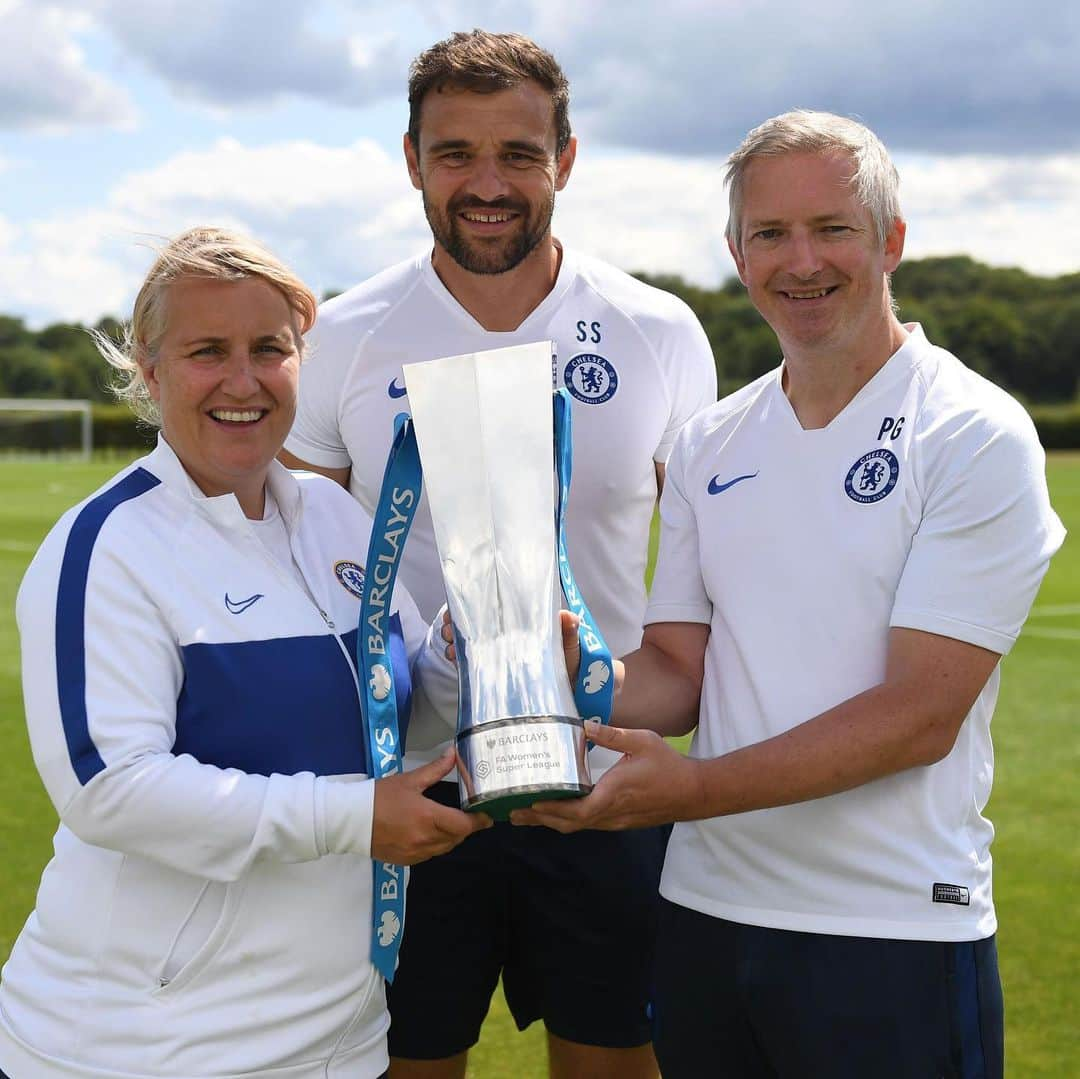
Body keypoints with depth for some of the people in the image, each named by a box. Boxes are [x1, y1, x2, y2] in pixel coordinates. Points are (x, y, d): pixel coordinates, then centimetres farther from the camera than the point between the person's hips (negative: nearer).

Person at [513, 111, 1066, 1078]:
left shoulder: (976, 436, -9)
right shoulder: (710, 445, 8)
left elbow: (921, 715, -16)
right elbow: (678, 671, 6)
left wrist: (695, 789, -24)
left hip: (893, 932, -5)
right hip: (705, 912, 5)